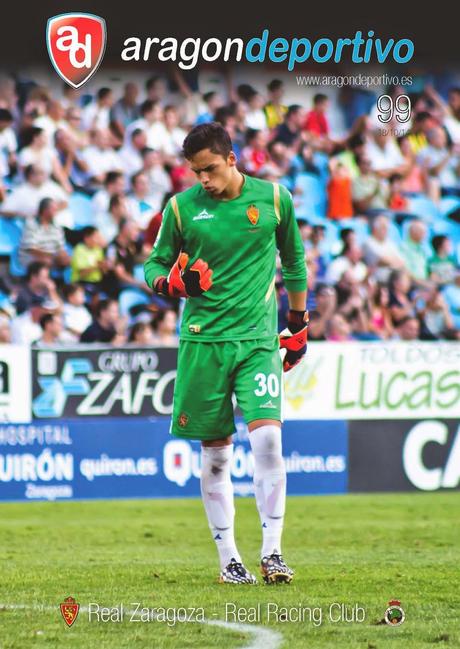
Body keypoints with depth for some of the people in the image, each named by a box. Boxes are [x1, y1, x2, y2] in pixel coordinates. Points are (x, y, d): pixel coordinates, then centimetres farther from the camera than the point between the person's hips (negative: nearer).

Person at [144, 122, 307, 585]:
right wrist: (169, 282, -12)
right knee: (215, 452, 3)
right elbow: (155, 263, 12)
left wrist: (299, 323, 21)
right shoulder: (181, 207, 2)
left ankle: (271, 552, -11)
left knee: (267, 438, -16)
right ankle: (228, 559, 11)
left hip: (258, 338, -1)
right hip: (203, 339, 1)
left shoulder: (273, 198, 4)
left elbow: (294, 260, 18)